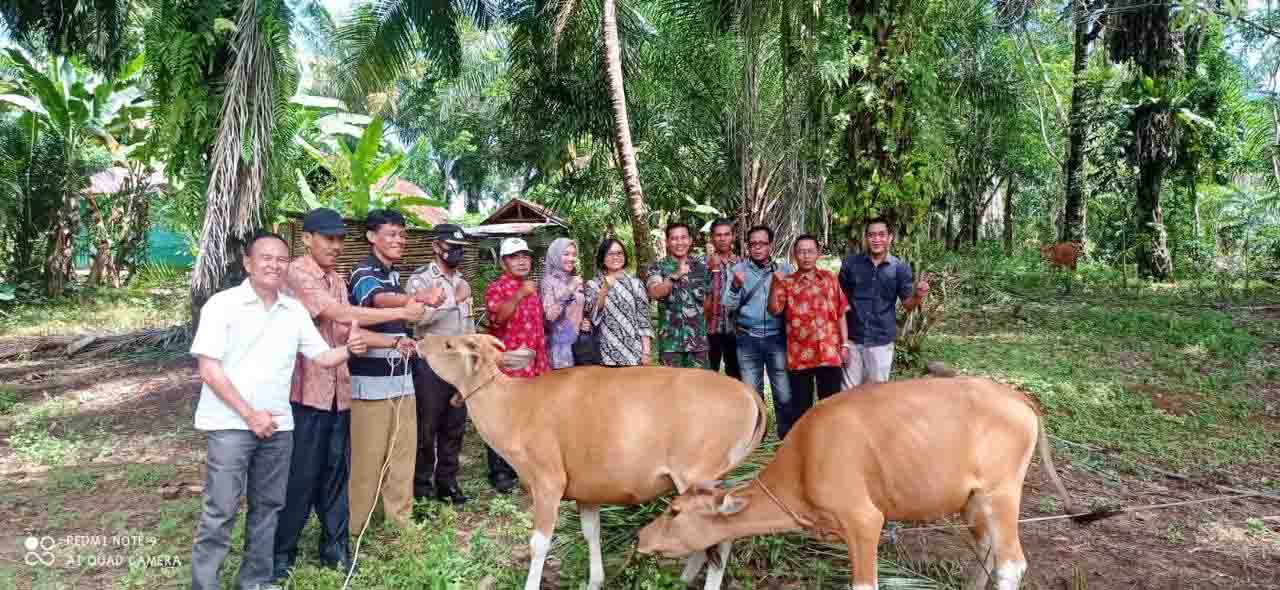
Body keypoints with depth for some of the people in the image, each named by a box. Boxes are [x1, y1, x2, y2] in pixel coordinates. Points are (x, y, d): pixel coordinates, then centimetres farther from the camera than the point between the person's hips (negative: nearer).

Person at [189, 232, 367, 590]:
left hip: (278, 425, 5)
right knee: (220, 510, -2)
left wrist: (349, 349, -13)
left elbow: (322, 357, 10)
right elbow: (209, 369, -11)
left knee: (267, 506, 13)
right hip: (230, 424, -5)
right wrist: (249, 414, -14)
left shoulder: (295, 311, 8)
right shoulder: (223, 304, -7)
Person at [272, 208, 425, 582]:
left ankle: (334, 546, 24)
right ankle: (281, 552, 16)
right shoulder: (297, 274, -14)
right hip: (306, 391, -7)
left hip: (337, 390, 8)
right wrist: (402, 313, -19)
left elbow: (345, 330, 11)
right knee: (301, 475, 1)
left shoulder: (336, 280, 14)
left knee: (336, 470, 13)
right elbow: (342, 315, -22)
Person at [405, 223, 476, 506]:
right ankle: (422, 483, 13)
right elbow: (420, 316, -23)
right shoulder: (420, 279, -6)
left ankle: (447, 481, 21)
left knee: (455, 426, 10)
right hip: (431, 361, -6)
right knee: (427, 427, 1)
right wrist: (454, 299, -19)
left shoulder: (462, 282, 15)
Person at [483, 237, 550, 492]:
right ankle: (499, 472, 3)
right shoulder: (496, 288, -5)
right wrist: (520, 295, -32)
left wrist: (543, 363, 20)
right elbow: (497, 317, -25)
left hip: (532, 366, 7)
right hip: (505, 366, -7)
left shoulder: (533, 289, 17)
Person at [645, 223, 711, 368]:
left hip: (698, 339, 3)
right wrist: (675, 276, -29)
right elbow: (654, 293, -20)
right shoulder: (658, 267, -2)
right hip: (670, 339, -2)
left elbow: (709, 298, 17)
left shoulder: (701, 266, 7)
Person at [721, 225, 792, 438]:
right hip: (748, 339, 1)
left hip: (777, 338, -1)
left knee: (785, 395, -3)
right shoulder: (738, 270, 5)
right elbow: (729, 305, -1)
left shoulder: (784, 269, 5)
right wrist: (736, 286, -18)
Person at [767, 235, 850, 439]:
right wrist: (775, 284, -21)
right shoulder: (786, 282, 4)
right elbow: (774, 310, -9)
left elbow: (841, 313, 9)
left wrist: (844, 345, 4)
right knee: (800, 405, 7)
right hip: (799, 354, -1)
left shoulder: (830, 278, 8)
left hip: (829, 352, 1)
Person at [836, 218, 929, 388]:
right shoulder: (850, 263, -4)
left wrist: (918, 296, -22)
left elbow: (907, 304, 1)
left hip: (882, 340, 0)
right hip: (852, 338, 0)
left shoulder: (900, 268, -3)